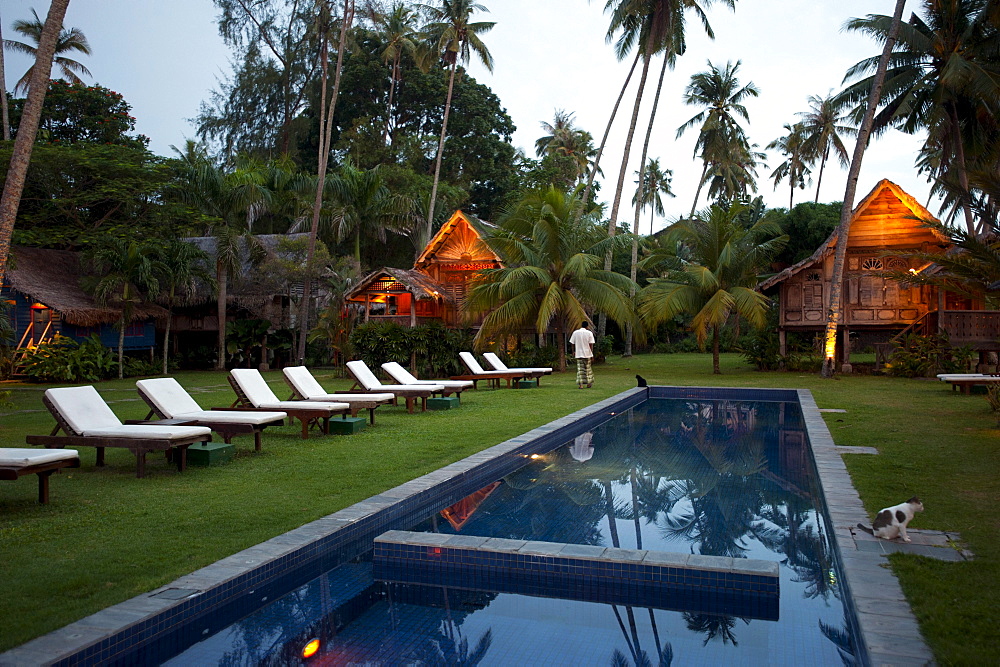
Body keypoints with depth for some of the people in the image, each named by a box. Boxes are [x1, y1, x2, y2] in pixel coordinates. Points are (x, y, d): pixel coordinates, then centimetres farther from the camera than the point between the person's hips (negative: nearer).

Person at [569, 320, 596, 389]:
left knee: (580, 369, 3)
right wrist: (592, 355, -2)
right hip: (587, 354, -1)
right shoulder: (589, 333, -4)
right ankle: (589, 383, 18)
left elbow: (572, 343, 4)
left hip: (579, 354, 1)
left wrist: (573, 351, 17)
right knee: (588, 369, 12)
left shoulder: (575, 333, 1)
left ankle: (580, 384, -4)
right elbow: (591, 345, -7)